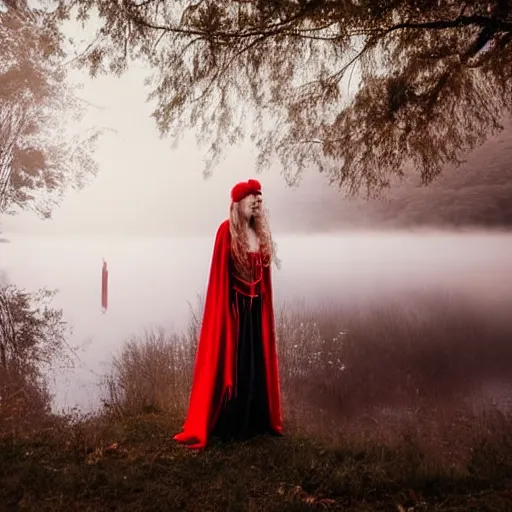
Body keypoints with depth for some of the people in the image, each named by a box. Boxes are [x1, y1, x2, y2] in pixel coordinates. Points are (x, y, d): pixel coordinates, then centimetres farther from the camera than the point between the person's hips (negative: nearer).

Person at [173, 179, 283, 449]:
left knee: (256, 363, 12)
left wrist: (264, 304, 11)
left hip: (256, 307, 7)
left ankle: (253, 423, 25)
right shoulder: (227, 230, -12)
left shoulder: (260, 233, 8)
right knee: (232, 364, 0)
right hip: (233, 306, -7)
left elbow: (263, 273, 12)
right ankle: (227, 426, 12)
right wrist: (224, 311, -15)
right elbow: (219, 276, -13)